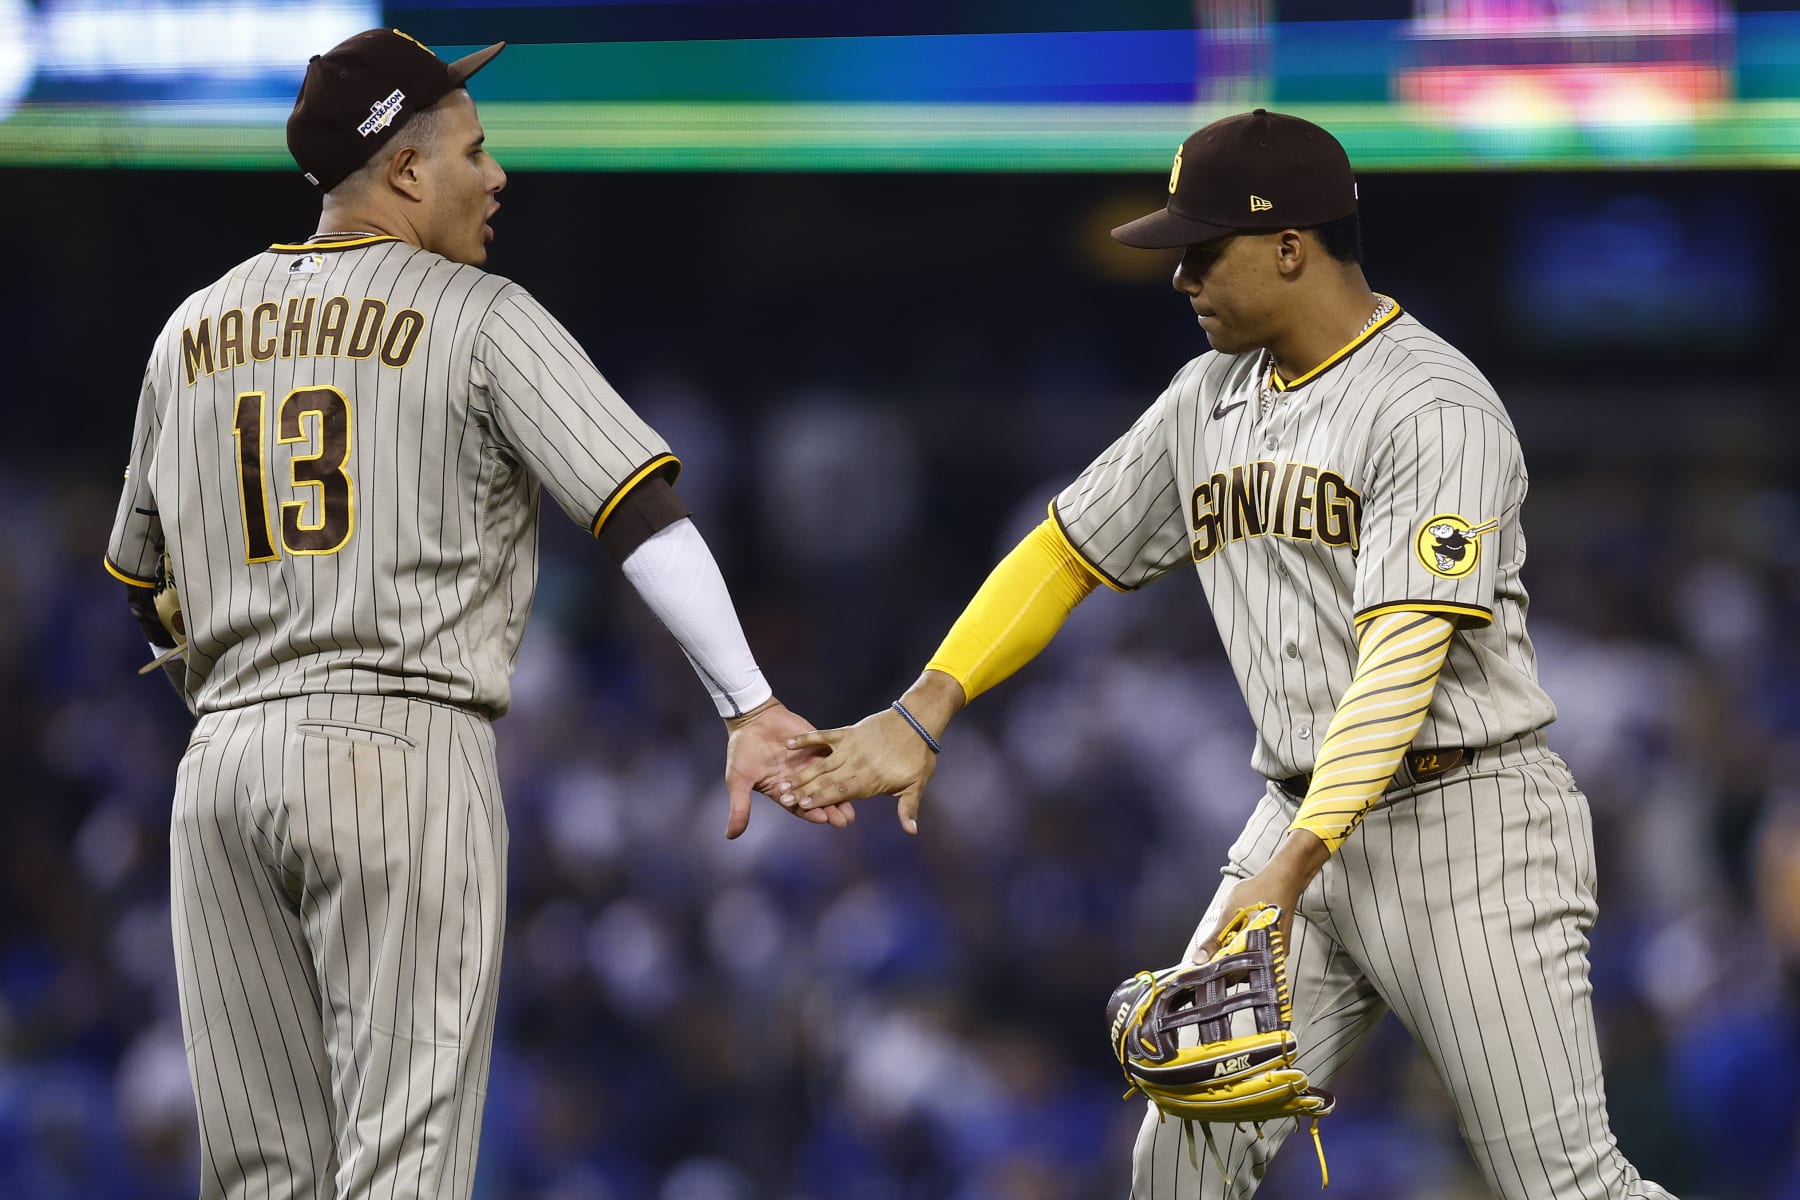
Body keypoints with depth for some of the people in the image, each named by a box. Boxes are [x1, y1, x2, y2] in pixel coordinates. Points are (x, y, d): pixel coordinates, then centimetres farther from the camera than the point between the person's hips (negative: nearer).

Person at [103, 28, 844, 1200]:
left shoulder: (193, 334, 15)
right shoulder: (481, 320, -1)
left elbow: (142, 580, 23)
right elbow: (642, 509, -11)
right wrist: (750, 709, -16)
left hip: (224, 758, 5)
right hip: (407, 750, -5)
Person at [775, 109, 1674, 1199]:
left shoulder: (1435, 409, -14)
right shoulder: (1211, 398, 12)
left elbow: (1404, 658, -22)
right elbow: (1068, 553, 19)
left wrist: (1294, 867, -30)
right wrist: (921, 717, 5)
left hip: (1463, 823, -7)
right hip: (1300, 826, 7)